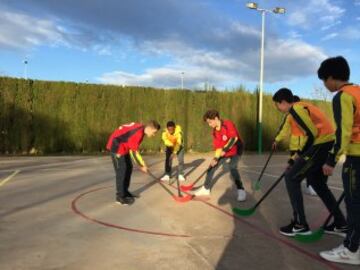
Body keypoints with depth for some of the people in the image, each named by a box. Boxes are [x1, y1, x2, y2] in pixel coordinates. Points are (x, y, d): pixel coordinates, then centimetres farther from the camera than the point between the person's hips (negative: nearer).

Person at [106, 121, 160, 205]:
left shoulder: (141, 129, 3)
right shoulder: (138, 133, -27)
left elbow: (134, 148, 9)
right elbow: (134, 152, -22)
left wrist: (141, 163, 7)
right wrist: (142, 165, -13)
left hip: (123, 146, 10)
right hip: (116, 146, -10)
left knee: (128, 168, 12)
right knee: (121, 170, -9)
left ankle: (124, 192, 23)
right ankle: (120, 197, -1)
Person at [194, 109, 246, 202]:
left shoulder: (228, 124, -24)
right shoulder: (214, 131, -3)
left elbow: (234, 138, -33)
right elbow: (217, 146, -3)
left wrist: (225, 149, -34)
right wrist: (216, 158, -17)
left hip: (236, 149, -7)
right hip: (223, 152, 7)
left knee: (232, 167, -30)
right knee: (212, 166, 4)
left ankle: (241, 191, -18)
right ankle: (206, 189, 20)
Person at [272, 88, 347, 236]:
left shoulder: (295, 108, -12)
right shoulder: (301, 106, 18)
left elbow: (312, 134, -19)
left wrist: (301, 155, -5)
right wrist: (297, 157, 23)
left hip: (322, 145, -10)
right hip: (328, 143, 10)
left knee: (291, 177, -3)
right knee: (317, 181, 21)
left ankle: (300, 224, 1)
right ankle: (341, 223, 27)